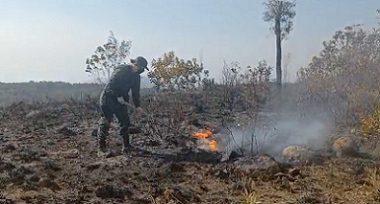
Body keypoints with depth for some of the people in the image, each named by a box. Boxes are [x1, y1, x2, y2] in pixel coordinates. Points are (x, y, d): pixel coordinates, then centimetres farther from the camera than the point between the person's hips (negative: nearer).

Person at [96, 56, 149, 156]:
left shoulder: (136, 76, 5)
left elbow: (135, 92, 9)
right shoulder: (120, 71, -20)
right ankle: (101, 148, -2)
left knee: (125, 122, 5)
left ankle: (126, 146, 15)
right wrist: (118, 96, -23)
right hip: (108, 98, -8)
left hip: (120, 100, 8)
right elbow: (110, 85, -23)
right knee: (105, 122, -7)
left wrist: (137, 105, 2)